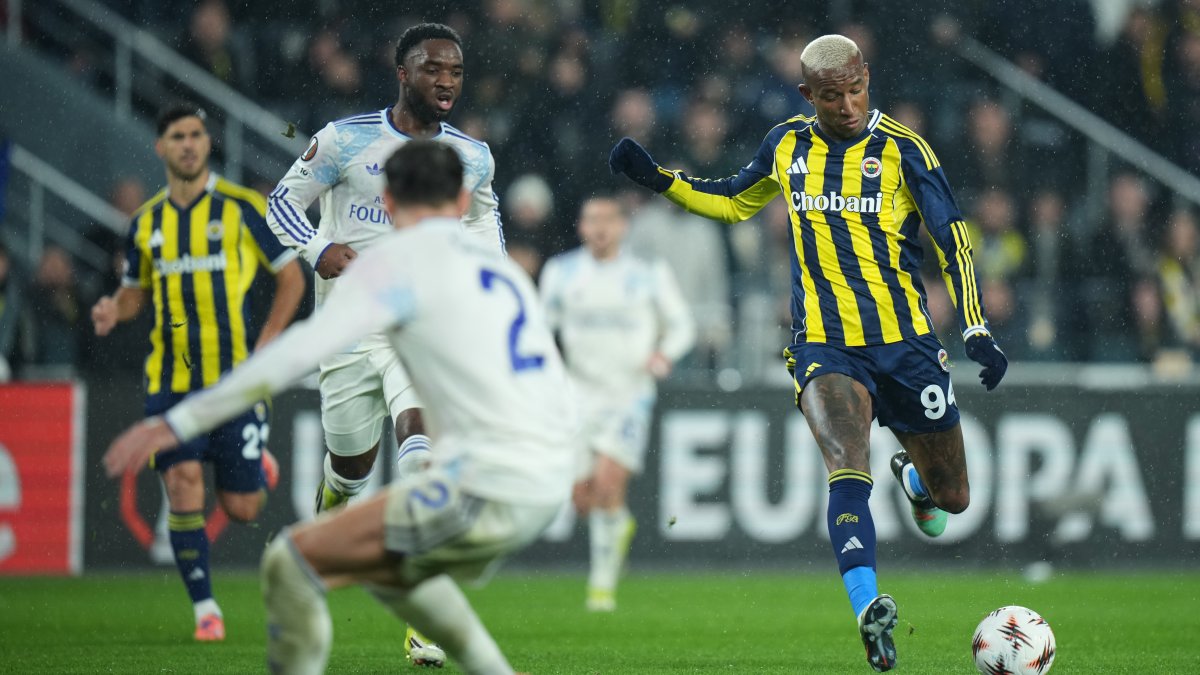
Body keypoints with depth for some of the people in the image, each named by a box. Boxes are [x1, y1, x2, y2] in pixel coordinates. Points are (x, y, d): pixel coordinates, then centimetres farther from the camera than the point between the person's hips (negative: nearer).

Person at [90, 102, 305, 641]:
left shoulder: (243, 207, -2)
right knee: (183, 487, -13)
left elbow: (291, 276, 4)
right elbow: (135, 290, 19)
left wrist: (266, 345, -6)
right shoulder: (146, 222, 8)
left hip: (235, 375, -2)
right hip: (170, 380, 2)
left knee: (241, 509, 1)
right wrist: (114, 310, -5)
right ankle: (205, 608, -2)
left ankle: (258, 464, 37)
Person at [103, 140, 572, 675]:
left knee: (293, 561, -3)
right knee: (386, 566, 31)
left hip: (486, 486, -8)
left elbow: (300, 351, -13)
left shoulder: (397, 260, -2)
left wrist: (179, 423, -13)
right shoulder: (499, 266, 21)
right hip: (547, 489, 8)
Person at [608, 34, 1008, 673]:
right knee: (847, 467, -28)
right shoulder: (786, 146, 5)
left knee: (951, 498, 11)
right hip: (824, 347, 0)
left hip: (905, 342, 0)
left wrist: (977, 333, -14)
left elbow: (952, 240, -4)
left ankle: (913, 476, 48)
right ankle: (869, 611, -35)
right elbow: (732, 201, 24)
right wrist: (659, 179, 11)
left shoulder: (901, 151, -5)